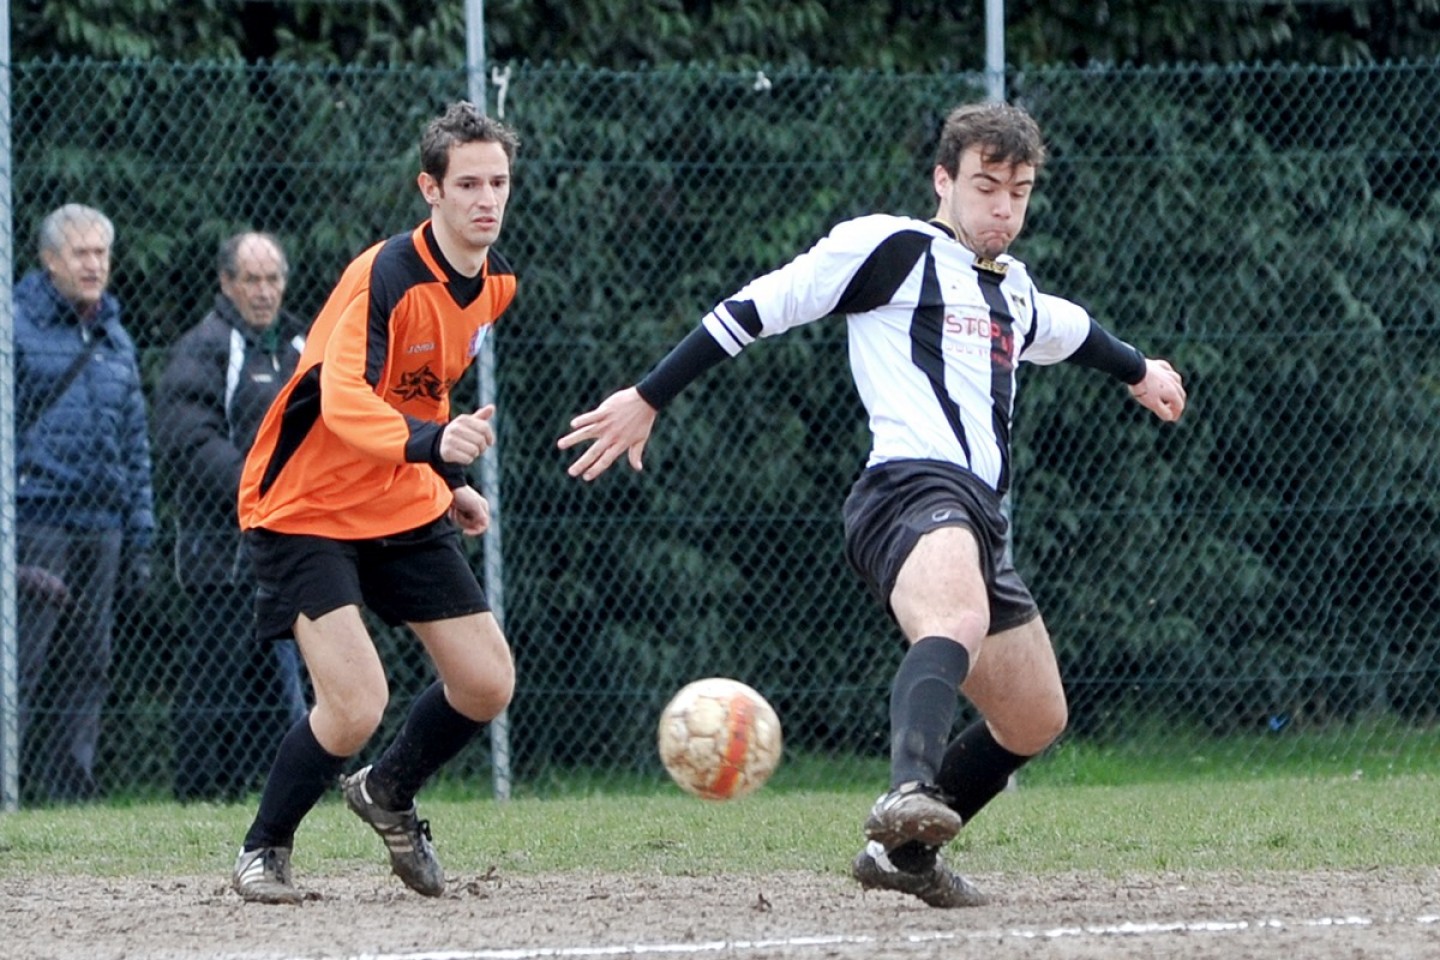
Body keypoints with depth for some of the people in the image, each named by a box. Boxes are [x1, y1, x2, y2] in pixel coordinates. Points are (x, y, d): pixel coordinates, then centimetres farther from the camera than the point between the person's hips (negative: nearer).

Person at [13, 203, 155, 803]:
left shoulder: (116, 340, 18)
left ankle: (70, 788, 8)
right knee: (22, 660, -9)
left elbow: (135, 443, 22)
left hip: (102, 525, 6)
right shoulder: (17, 326, -2)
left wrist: (139, 538, 17)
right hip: (35, 521, -6)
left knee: (88, 665, 5)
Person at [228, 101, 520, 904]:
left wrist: (448, 479, 12)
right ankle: (265, 850, 6)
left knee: (488, 685, 3)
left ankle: (388, 794, 32)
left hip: (406, 507, 8)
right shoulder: (385, 278, -25)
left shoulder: (497, 281, 0)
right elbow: (344, 402, -40)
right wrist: (432, 442, -56)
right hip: (308, 508, -7)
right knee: (356, 704, -19)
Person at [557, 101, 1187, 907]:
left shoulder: (1012, 289, 27)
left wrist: (1137, 369, 71)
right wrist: (648, 400, -1)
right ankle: (910, 793, -65)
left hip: (981, 519, 9)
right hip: (911, 484, -9)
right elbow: (757, 309, 2)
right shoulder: (891, 248, 3)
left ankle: (906, 851, 31)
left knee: (1035, 722, 15)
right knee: (958, 621, -40)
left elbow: (1065, 330, 52)